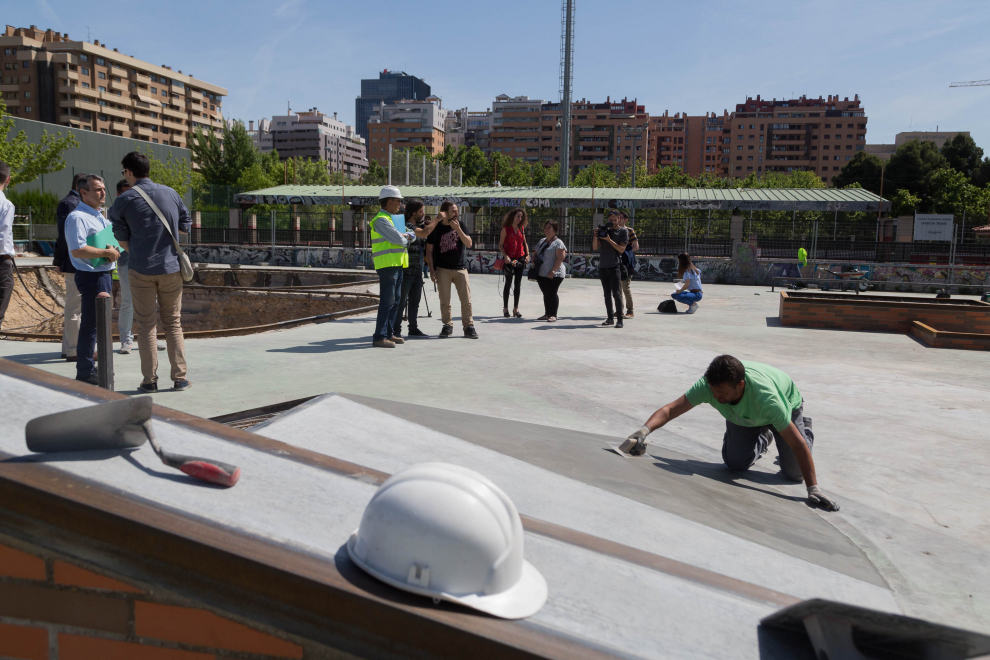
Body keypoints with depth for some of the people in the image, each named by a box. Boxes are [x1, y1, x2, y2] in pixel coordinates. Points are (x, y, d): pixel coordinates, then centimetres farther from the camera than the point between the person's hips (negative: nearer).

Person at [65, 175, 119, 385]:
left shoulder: (100, 217, 18)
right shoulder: (78, 217, -13)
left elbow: (113, 238, 31)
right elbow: (77, 250, -23)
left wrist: (113, 251, 10)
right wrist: (106, 253, -17)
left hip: (103, 274, 10)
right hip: (90, 276, -10)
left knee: (96, 324, 16)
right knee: (90, 325, -8)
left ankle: (89, 367, 27)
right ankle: (85, 373, -2)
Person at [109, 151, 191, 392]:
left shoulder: (123, 200, -4)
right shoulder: (170, 193, 3)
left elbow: (122, 238, 2)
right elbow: (185, 226, 10)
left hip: (140, 270, -2)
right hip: (171, 268, 2)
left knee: (146, 325, 6)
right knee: (173, 323, 9)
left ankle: (150, 379, 7)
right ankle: (179, 378, 8)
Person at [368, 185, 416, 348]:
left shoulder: (390, 219, 21)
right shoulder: (381, 220, -12)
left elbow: (412, 235, 17)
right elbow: (399, 240, -20)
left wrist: (404, 236, -5)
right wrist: (404, 238, 2)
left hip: (396, 265, 10)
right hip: (387, 265, -10)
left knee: (395, 300, 13)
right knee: (387, 301, -11)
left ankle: (389, 333, 19)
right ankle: (379, 336, -9)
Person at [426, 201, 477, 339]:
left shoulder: (460, 225, 6)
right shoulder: (436, 228, 1)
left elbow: (469, 244, -4)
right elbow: (429, 251, 4)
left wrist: (458, 229, -15)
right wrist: (432, 270, -4)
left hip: (460, 268, 1)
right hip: (443, 269, -1)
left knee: (466, 300, -2)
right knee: (445, 301, 0)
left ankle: (468, 326, 6)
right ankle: (448, 326, 13)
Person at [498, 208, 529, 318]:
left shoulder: (521, 229, 10)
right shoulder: (505, 229, -5)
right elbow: (500, 245, -6)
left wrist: (527, 255, 5)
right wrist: (505, 256, -19)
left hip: (520, 258, 5)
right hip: (509, 259, -4)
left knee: (518, 284, 6)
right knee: (508, 284, 0)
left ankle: (516, 309, 13)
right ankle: (505, 309, 9)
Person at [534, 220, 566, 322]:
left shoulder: (558, 243, -8)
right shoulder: (542, 241, 19)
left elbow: (560, 258, -16)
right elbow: (536, 254, 26)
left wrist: (552, 271, -22)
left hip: (553, 275, -8)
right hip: (541, 274, 8)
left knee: (552, 294, -8)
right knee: (546, 294, 12)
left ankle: (553, 315, -2)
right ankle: (547, 314, 20)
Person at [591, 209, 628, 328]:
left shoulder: (623, 231, 3)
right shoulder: (604, 230, 16)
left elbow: (621, 249, -8)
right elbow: (595, 247, 9)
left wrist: (609, 240, -15)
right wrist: (595, 235, -6)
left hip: (615, 266, -5)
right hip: (602, 266, 5)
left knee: (616, 293, -10)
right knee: (607, 294, 9)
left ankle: (619, 319, -9)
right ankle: (610, 318, 16)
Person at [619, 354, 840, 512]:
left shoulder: (767, 399, -48)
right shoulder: (708, 385, -38)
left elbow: (798, 444, -41)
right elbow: (669, 409, -37)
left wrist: (813, 488, -41)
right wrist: (643, 431, -56)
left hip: (787, 404, -3)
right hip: (743, 416, 3)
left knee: (793, 472, -6)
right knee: (735, 463, -9)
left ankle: (805, 428, 26)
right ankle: (763, 439, 26)